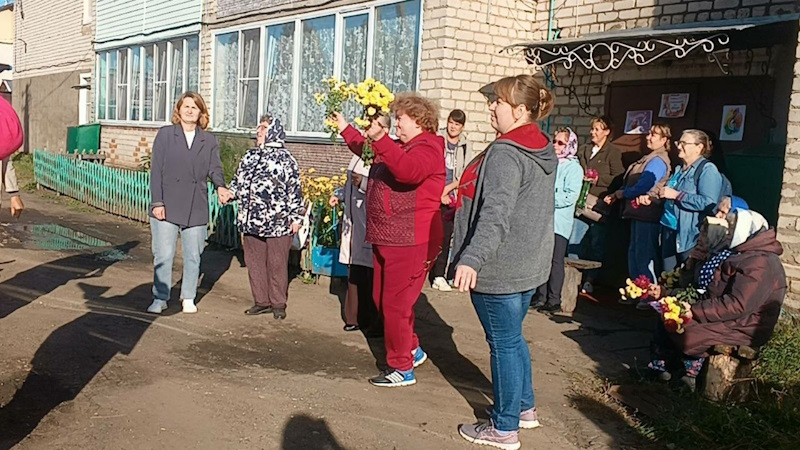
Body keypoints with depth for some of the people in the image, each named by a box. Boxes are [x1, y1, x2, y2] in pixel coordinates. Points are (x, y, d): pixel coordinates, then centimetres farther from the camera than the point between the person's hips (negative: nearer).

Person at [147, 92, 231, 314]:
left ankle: (188, 297, 25)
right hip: (166, 207, -2)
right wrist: (157, 202, -9)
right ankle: (160, 298, 14)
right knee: (163, 255, 1)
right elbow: (156, 170, -1)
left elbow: (215, 168, 1)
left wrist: (220, 186, -21)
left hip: (196, 208, 2)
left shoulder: (209, 140, 9)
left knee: (193, 256, 10)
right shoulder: (165, 134, 3)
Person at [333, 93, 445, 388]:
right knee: (382, 301, 18)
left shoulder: (428, 148, -12)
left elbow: (408, 170, -34)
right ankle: (412, 350, 34)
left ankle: (402, 369, 7)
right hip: (386, 240, 11)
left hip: (411, 243, -11)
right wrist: (346, 129, 33)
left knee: (395, 304, -5)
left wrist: (380, 139, -40)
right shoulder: (398, 147, 20)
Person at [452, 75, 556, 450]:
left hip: (499, 267, -10)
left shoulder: (505, 154, -20)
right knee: (513, 336, 22)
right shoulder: (544, 152, 10)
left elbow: (495, 215, -31)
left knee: (503, 343, 1)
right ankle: (524, 407, 36)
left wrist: (471, 258, -38)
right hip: (529, 263, 10)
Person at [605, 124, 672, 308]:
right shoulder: (650, 158, 16)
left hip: (647, 213, -10)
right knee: (634, 252, 15)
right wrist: (616, 196, 4)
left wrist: (619, 194, -7)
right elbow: (631, 183, 17)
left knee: (645, 254, -5)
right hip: (639, 212, 10)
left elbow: (641, 187, -21)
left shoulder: (657, 161, -15)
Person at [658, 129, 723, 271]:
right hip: (669, 230, 8)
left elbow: (708, 203, -24)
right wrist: (659, 195, 8)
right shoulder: (679, 169, 14)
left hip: (691, 235, -8)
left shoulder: (707, 169, -11)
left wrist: (676, 195, -20)